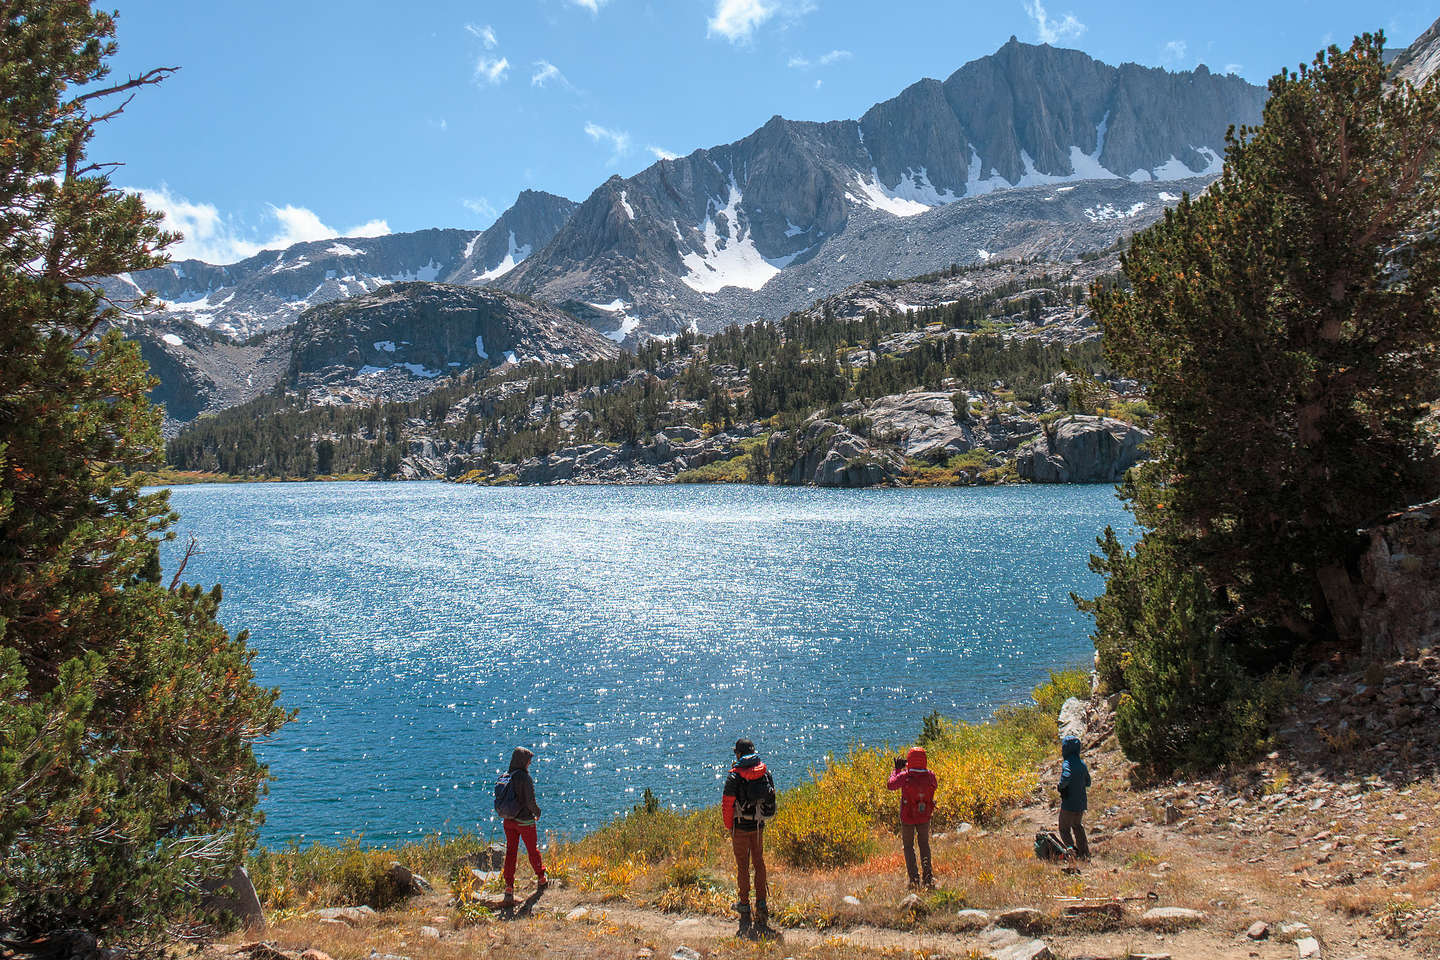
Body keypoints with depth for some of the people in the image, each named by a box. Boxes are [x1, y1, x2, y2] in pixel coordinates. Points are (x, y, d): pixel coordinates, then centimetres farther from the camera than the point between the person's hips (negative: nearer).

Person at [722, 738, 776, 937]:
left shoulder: (735, 776, -13)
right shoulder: (765, 773, 1)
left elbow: (728, 804, -11)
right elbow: (771, 799, 9)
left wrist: (728, 827, 2)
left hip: (741, 826, -4)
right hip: (759, 826, 4)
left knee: (743, 866, 4)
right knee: (759, 863, 14)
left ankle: (744, 906, 8)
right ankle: (761, 903, 14)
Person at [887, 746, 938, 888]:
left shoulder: (905, 776, -21)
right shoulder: (930, 776, -13)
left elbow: (891, 785, -6)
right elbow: (935, 786, 10)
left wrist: (897, 769, 7)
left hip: (907, 817, -2)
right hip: (925, 817, 2)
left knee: (908, 846, 13)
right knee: (924, 845, 20)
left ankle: (914, 878, 7)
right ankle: (927, 877, 16)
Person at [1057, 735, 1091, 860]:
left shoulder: (1067, 763, -18)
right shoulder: (1082, 763, 3)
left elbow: (1066, 777, -39)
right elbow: (1088, 783, 13)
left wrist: (1059, 786, -21)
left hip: (1069, 803, -7)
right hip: (1081, 803, 7)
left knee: (1064, 830, 9)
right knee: (1077, 826, 26)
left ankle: (1074, 853, 1)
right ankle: (1085, 853, 30)